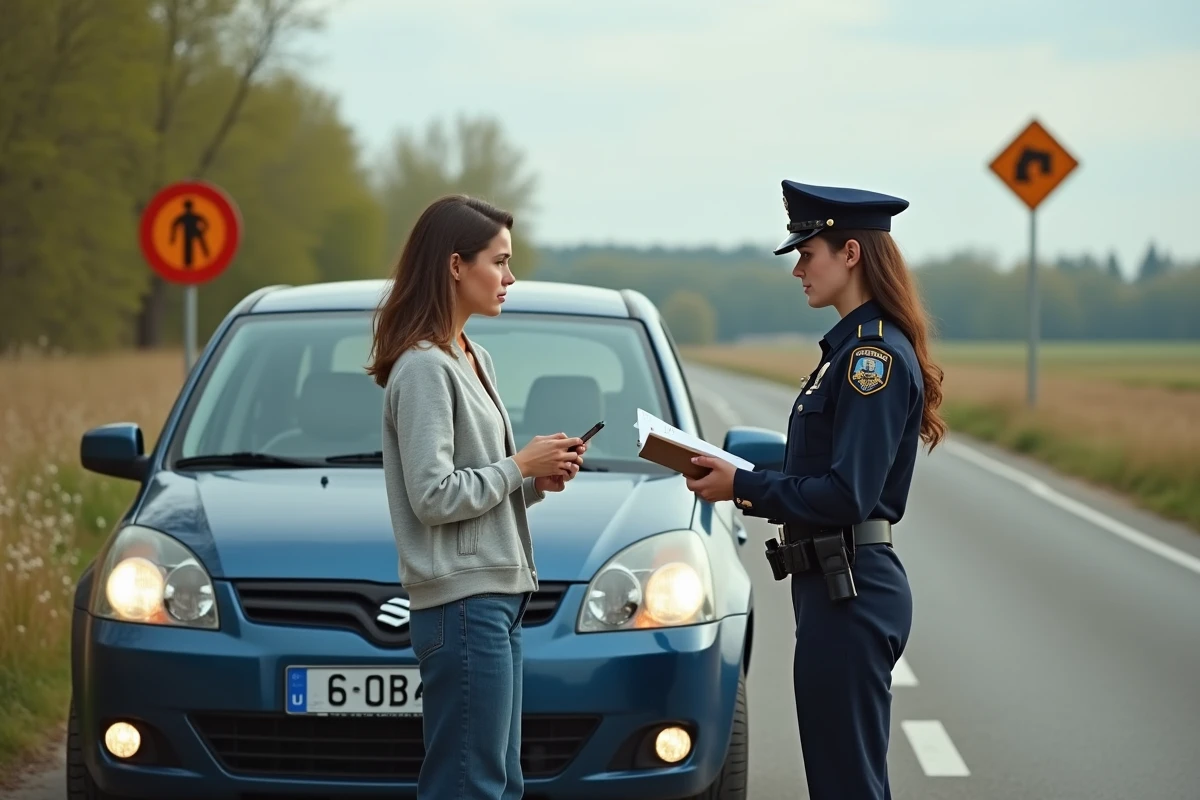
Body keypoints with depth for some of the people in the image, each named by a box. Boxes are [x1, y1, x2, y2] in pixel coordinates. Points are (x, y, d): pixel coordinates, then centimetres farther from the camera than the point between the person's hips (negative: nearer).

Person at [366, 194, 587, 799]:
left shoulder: (474, 360, 17)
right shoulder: (423, 369, -12)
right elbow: (434, 497, -19)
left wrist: (537, 482, 3)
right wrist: (521, 465, -9)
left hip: (498, 596, 10)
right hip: (462, 600, -10)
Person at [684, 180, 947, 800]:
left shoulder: (875, 354, -16)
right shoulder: (854, 348, 15)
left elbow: (847, 493, -22)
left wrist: (742, 486, -15)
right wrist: (741, 483, 6)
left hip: (849, 592, -11)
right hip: (841, 586, 11)